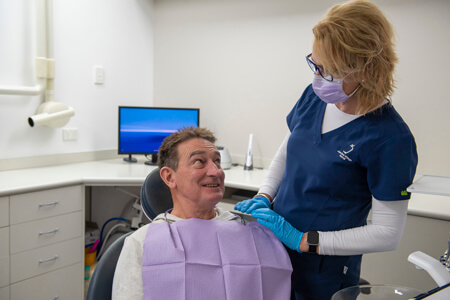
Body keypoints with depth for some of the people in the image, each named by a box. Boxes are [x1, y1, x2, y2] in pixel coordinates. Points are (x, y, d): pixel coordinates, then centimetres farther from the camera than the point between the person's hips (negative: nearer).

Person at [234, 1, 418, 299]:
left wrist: (302, 240, -21)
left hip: (324, 273, -5)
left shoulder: (391, 137, -23)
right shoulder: (314, 96, -5)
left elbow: (388, 233, -19)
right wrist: (263, 198, -4)